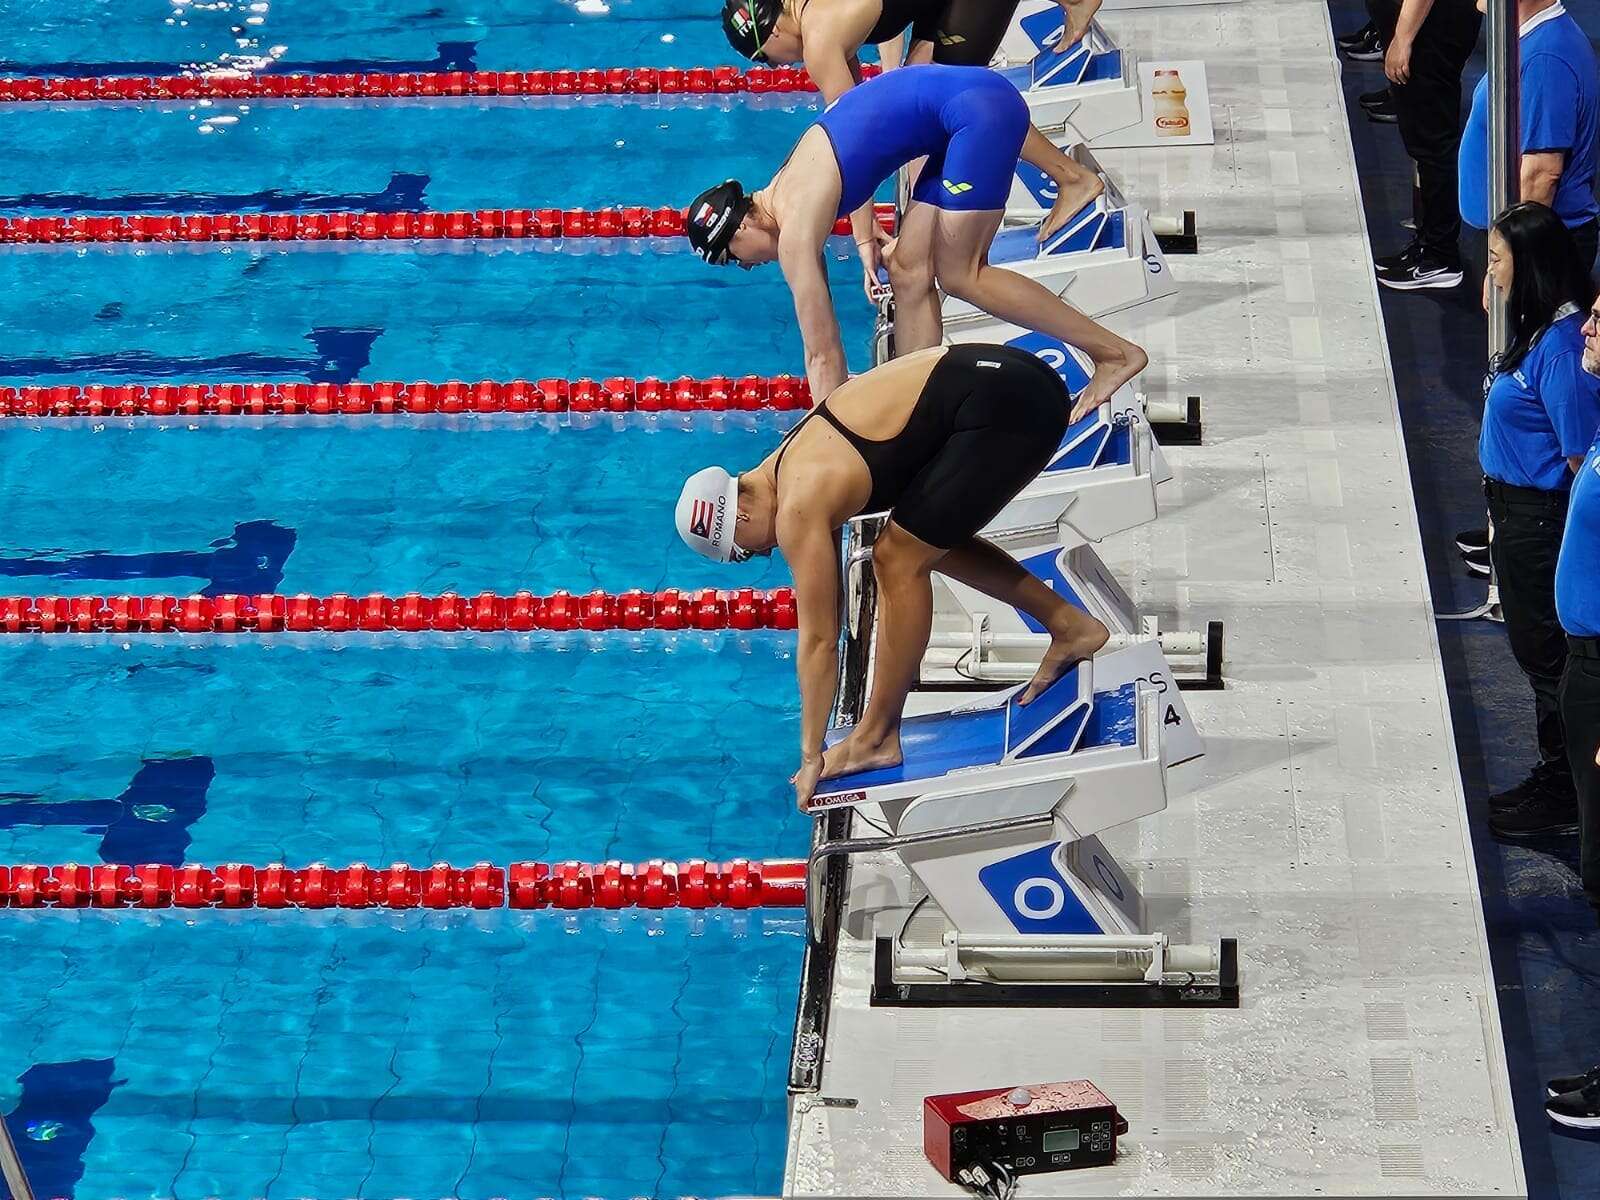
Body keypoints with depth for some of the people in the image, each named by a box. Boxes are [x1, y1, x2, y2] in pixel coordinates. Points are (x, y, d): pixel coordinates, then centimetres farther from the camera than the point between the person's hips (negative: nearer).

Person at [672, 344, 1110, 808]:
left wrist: (811, 758, 0)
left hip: (1006, 407, -10)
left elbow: (818, 640, -7)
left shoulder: (798, 512, -12)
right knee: (931, 540, 23)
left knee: (901, 560, -4)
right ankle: (1070, 625, 29)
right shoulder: (786, 466, 15)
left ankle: (877, 738, 4)